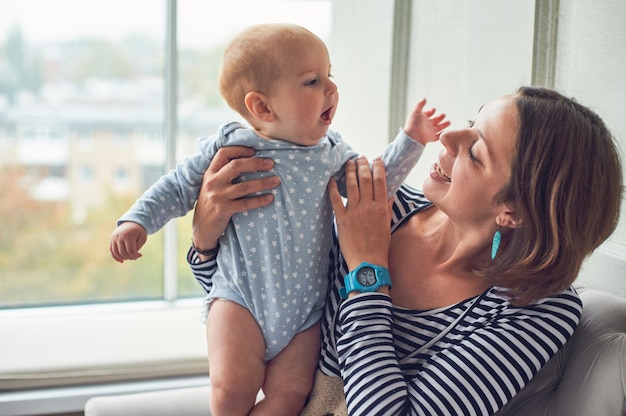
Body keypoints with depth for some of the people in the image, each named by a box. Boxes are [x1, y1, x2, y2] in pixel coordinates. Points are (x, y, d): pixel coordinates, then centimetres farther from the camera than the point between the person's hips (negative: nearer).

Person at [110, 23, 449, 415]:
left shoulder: (332, 151, 4)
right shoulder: (230, 147, -6)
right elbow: (177, 188, 3)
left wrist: (410, 140, 6)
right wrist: (137, 220, -6)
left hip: (304, 305, 3)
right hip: (241, 295, -3)